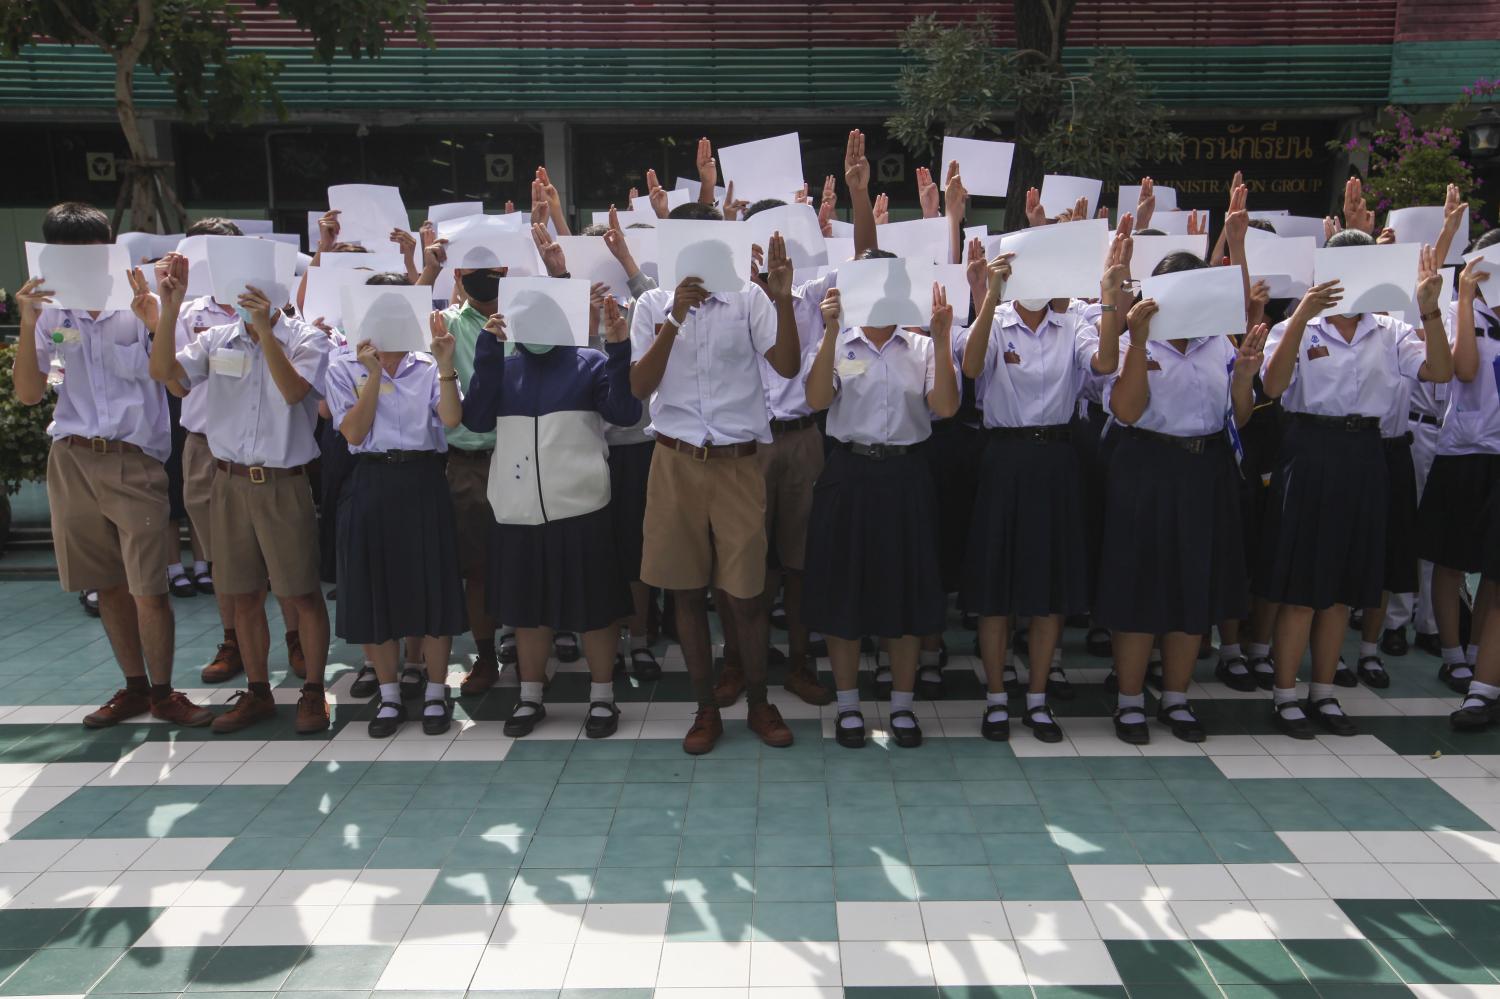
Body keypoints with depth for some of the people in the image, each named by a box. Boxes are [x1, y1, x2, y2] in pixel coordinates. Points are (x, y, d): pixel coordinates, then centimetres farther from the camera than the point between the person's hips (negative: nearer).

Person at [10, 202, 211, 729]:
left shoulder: (139, 306, -4)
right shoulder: (51, 313, 6)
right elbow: (28, 394, 3)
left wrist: (154, 318, -25)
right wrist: (27, 326, -8)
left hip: (134, 462, -4)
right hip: (72, 462, 4)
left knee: (149, 589, -5)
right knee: (108, 586, 12)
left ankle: (163, 692, 13)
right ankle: (134, 687, 26)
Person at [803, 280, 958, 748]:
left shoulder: (922, 348, 5)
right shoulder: (837, 345, 3)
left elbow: (946, 406, -9)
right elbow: (817, 400, -14)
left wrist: (941, 339, -16)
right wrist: (830, 332, -21)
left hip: (905, 476, 1)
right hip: (850, 474, -1)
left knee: (907, 588, 8)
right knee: (845, 589, 6)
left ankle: (902, 706, 24)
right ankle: (848, 706, 22)